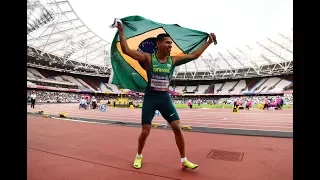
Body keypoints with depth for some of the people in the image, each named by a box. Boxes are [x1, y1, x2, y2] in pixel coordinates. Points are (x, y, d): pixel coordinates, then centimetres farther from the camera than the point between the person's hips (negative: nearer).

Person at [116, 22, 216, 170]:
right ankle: (139, 156, 31)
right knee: (145, 132, 3)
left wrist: (209, 42, 14)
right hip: (150, 98, -3)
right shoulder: (148, 58, -7)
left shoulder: (173, 60, 4)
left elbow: (194, 55, 12)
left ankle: (184, 160, 15)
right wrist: (121, 31, -14)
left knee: (177, 128, -2)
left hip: (165, 98, 3)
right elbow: (126, 50, -13)